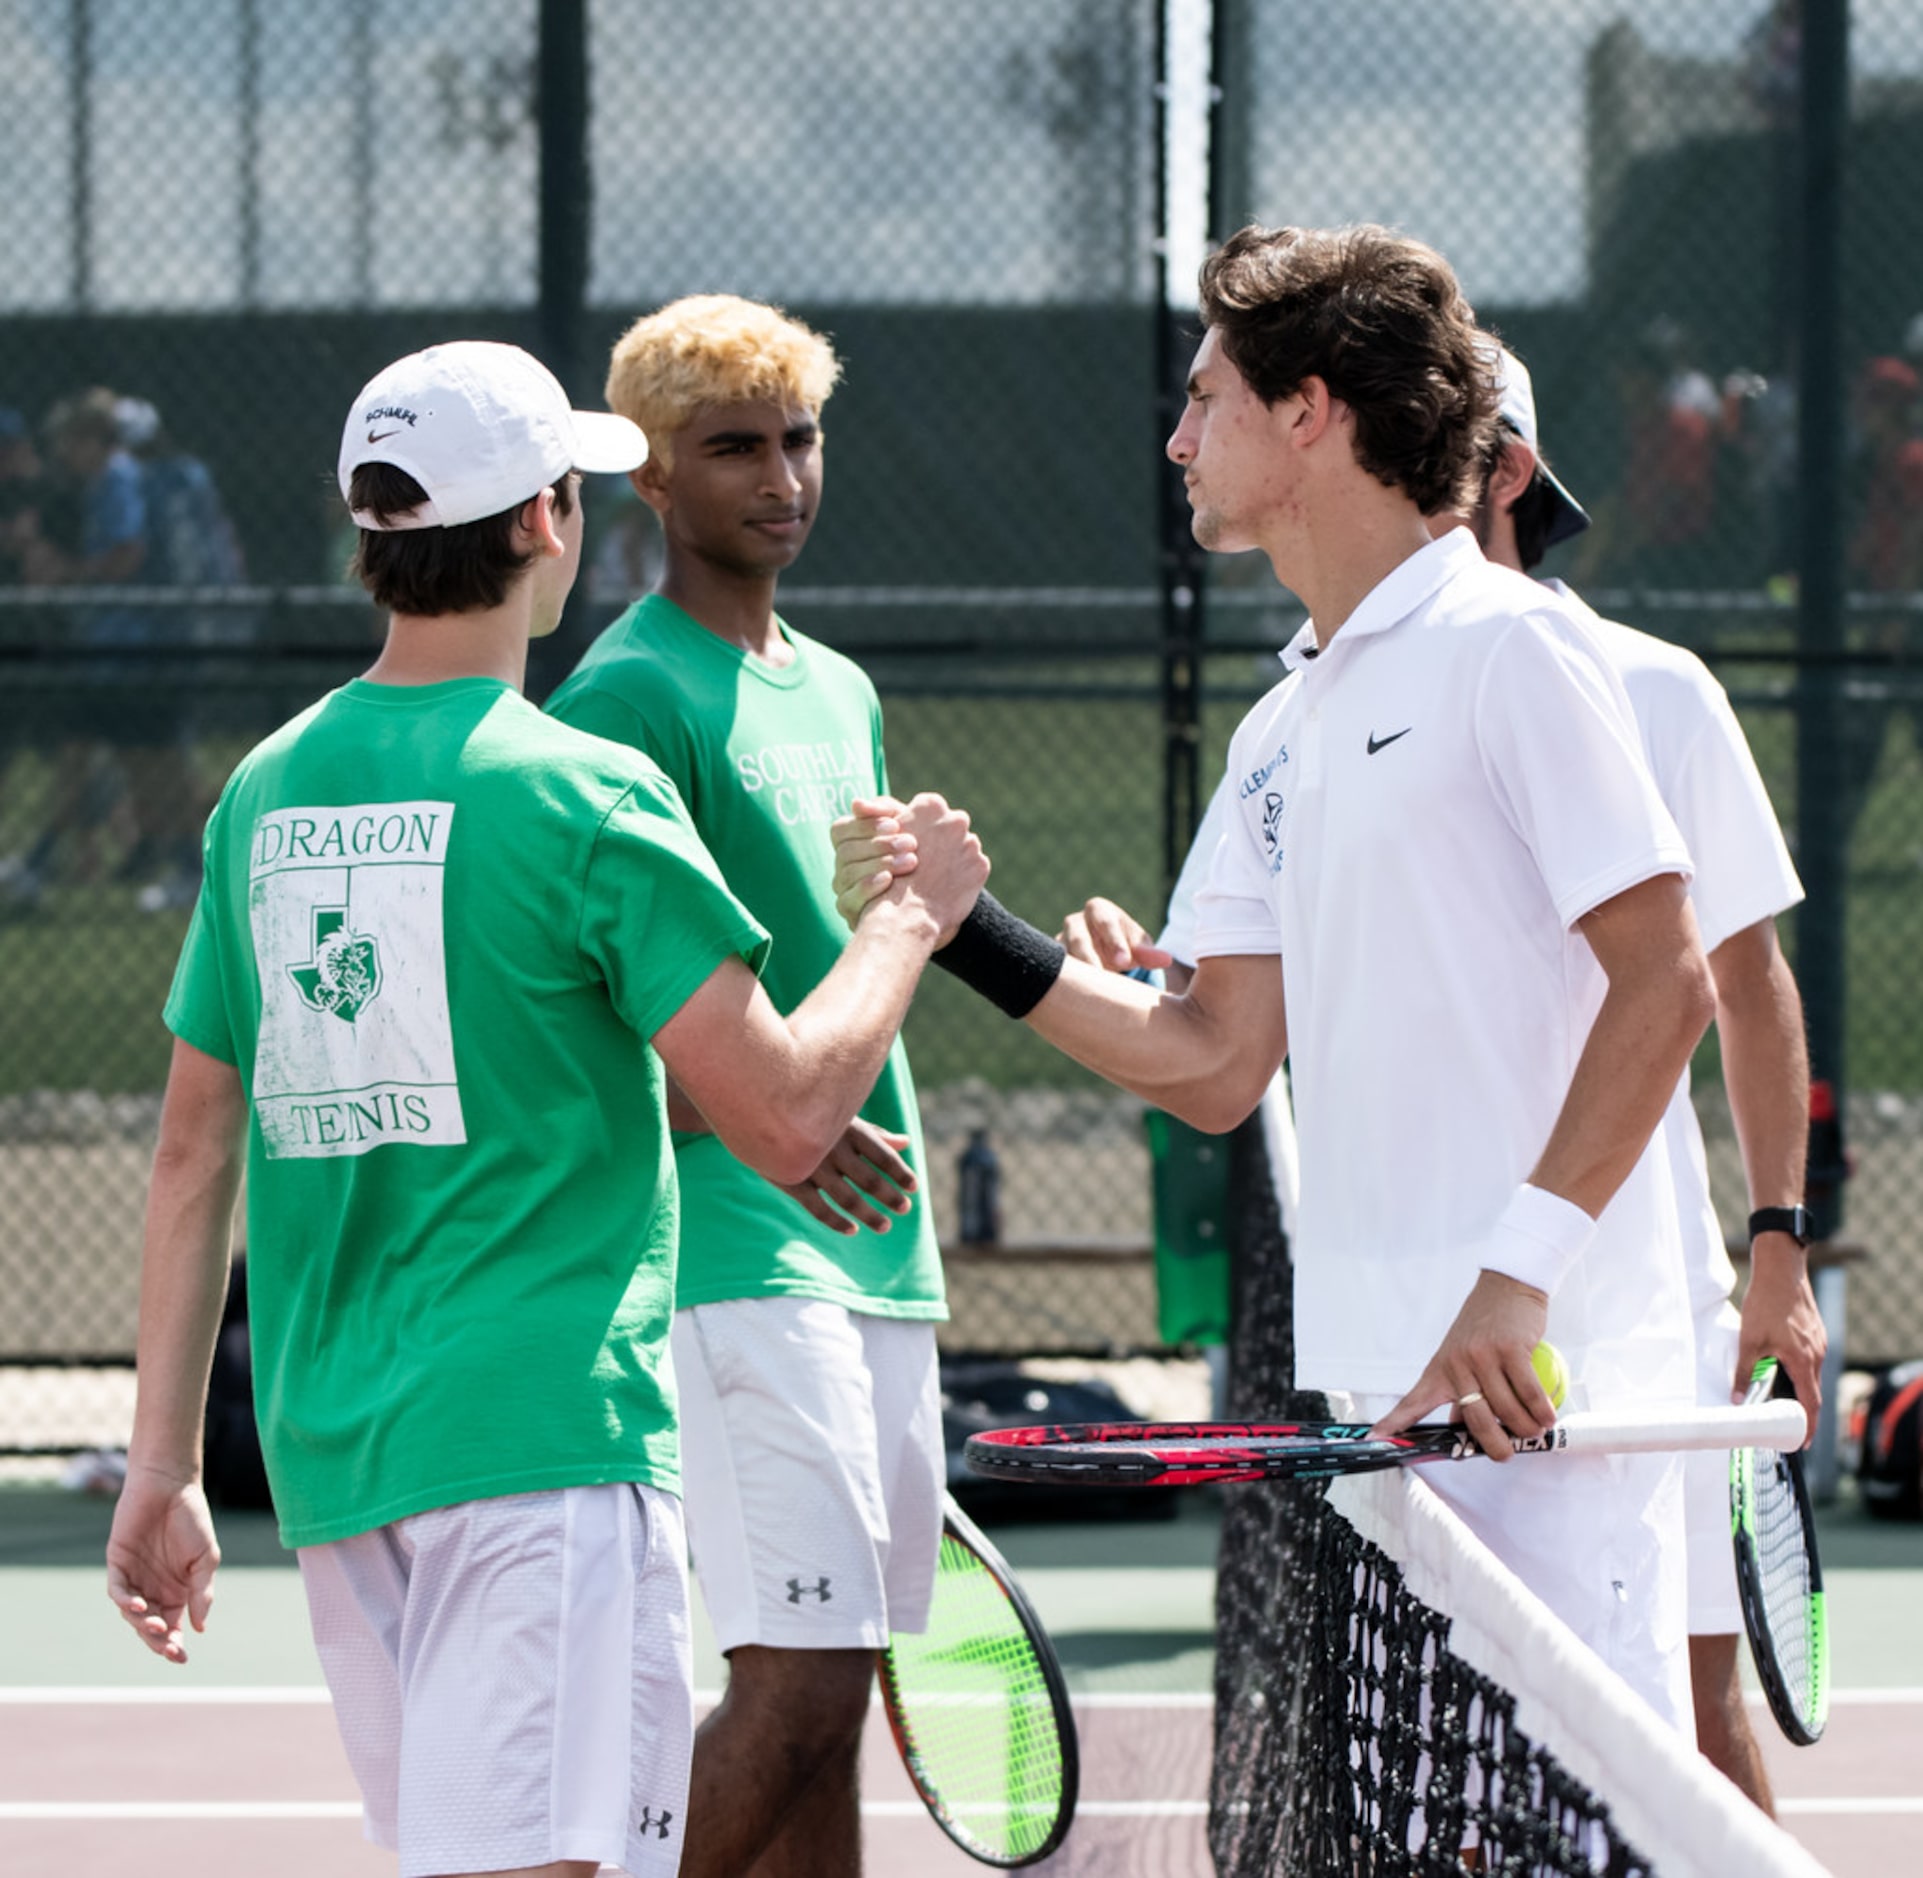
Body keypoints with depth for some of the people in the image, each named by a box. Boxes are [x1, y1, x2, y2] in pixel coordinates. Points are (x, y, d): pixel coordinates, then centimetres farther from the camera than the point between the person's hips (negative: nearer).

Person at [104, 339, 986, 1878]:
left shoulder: (265, 795, 10)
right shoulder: (578, 794, -10)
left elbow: (194, 1157, 13)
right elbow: (784, 1116, -11)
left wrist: (164, 1467, 17)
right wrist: (913, 915, 5)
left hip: (332, 1453, 7)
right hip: (541, 1438, -7)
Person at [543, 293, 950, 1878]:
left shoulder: (840, 694, 18)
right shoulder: (634, 693, -8)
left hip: (876, 1259, 8)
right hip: (737, 1256, -8)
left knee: (830, 1686, 6)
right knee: (802, 1676, -15)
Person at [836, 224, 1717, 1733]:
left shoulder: (1509, 643, -7)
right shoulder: (1284, 730, 19)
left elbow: (1665, 983, -13)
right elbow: (1219, 1066, 19)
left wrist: (1522, 1269, -21)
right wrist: (969, 931, 10)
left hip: (1542, 1376, -8)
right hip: (1359, 1385, 8)